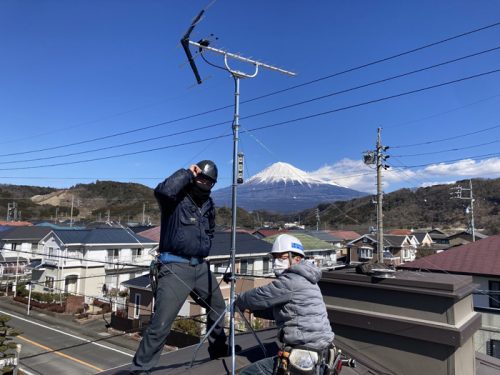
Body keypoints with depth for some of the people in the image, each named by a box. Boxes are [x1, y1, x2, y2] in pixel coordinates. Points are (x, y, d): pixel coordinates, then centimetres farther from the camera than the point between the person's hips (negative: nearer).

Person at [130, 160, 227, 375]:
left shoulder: (208, 205, 13)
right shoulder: (177, 198, -9)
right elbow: (162, 191, -33)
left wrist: (204, 248, 13)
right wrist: (187, 173, -20)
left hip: (200, 266, 8)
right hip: (175, 267, -8)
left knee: (218, 307, 23)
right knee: (161, 322, -12)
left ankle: (219, 350, 44)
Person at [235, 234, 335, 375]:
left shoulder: (292, 281, -17)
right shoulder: (304, 280, 13)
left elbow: (259, 296, -11)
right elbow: (277, 310, 22)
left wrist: (239, 302, 8)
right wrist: (253, 309, 15)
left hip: (305, 357, -10)